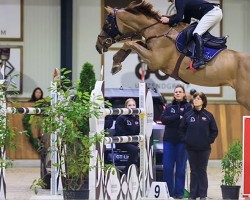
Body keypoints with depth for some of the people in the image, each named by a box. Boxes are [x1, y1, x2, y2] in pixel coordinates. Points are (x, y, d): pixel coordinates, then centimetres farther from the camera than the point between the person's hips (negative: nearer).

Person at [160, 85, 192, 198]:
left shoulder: (188, 107, 4)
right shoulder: (169, 107, 13)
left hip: (182, 141, -2)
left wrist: (171, 120, -11)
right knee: (167, 166, -2)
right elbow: (163, 119, -3)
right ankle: (168, 192, 4)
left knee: (181, 167, 0)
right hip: (169, 140, 3)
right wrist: (178, 117, -13)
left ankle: (179, 192, 5)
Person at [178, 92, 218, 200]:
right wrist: (185, 140, -2)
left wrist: (209, 140, -5)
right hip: (191, 148, 1)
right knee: (193, 171, 7)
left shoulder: (208, 116, -1)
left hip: (204, 148, -1)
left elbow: (214, 131, 4)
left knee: (202, 171, 5)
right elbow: (181, 129, 7)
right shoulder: (188, 115, 2)